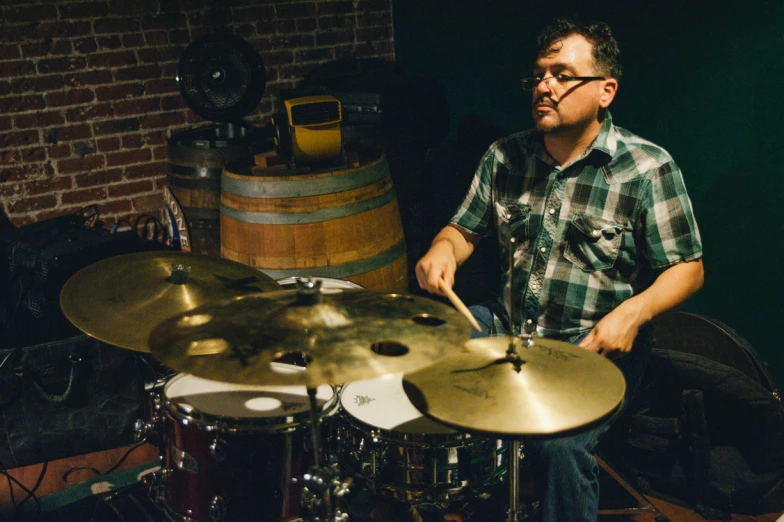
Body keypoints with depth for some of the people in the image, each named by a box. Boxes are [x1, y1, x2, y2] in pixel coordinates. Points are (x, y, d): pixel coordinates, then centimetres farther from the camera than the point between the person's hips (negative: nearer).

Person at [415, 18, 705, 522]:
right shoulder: (506, 156, 5)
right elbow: (465, 229, 13)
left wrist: (634, 311, -25)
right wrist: (444, 249, -11)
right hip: (507, 324, 6)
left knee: (558, 441, -32)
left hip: (595, 347, -5)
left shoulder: (648, 169, -10)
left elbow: (687, 267, -6)